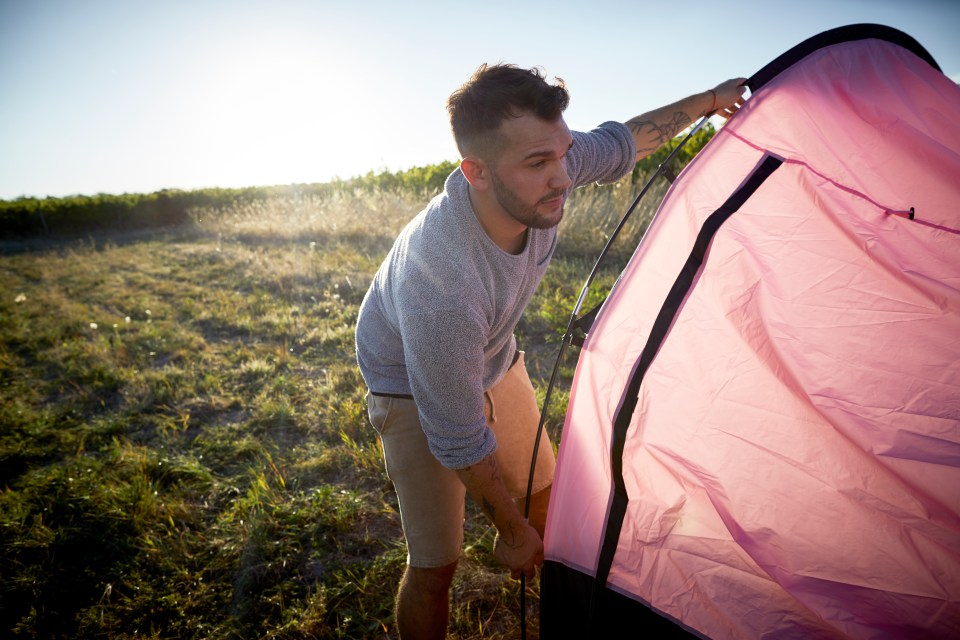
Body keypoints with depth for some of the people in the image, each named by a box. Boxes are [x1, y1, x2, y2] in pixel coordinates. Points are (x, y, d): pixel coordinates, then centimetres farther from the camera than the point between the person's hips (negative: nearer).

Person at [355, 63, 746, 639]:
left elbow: (618, 145, 0)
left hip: (494, 359, 7)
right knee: (435, 563, -5)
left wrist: (708, 102, 8)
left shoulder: (545, 166, -26)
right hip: (416, 385, -6)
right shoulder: (441, 286, -45)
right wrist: (511, 530, -16)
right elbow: (460, 442, -30)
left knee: (542, 493, 20)